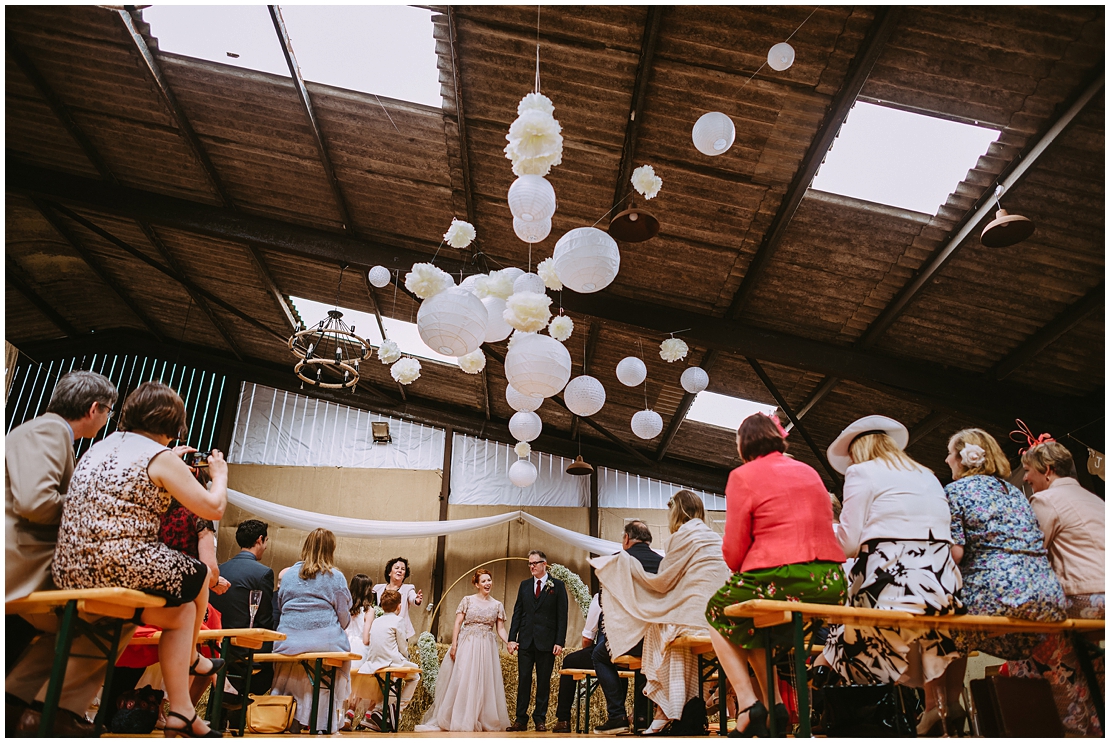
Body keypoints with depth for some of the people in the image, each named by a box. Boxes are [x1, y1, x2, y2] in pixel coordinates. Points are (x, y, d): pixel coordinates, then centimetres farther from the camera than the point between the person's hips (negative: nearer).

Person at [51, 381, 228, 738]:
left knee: (182, 612, 19)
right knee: (199, 576, 20)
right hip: (123, 569, -8)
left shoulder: (102, 446, 15)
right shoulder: (161, 457, -9)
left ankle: (181, 713, 19)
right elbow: (213, 508, -7)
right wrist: (220, 474, 11)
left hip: (70, 571, 8)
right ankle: (191, 660, 41)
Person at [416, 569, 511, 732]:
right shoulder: (467, 600, 2)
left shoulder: (497, 605, 8)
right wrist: (454, 645, -10)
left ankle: (484, 722, 13)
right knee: (461, 682, -2)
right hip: (466, 646, -2)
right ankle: (460, 721, 7)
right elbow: (458, 623, -1)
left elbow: (500, 629, 7)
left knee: (486, 684, 3)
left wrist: (509, 642, -10)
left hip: (487, 649, 2)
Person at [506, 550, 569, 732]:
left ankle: (540, 719, 14)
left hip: (546, 641, -3)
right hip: (525, 641, 3)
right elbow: (517, 613, 10)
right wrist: (512, 638, 1)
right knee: (523, 680, 4)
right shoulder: (524, 585, 11)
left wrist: (560, 641, -10)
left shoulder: (557, 585, 1)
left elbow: (562, 615, -2)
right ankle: (521, 719, 10)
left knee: (544, 682, 5)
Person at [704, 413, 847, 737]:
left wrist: (742, 574, 17)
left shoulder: (743, 476, -1)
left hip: (780, 581, -7)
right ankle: (774, 705, 22)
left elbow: (734, 550, -5)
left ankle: (748, 704, 8)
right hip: (831, 584, 7)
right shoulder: (810, 472, 19)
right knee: (754, 621, 31)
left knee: (719, 612, 22)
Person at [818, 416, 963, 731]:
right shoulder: (930, 477, 22)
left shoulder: (861, 472, 2)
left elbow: (847, 544, -4)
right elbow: (947, 539, 22)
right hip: (941, 585, 7)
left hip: (891, 586, -7)